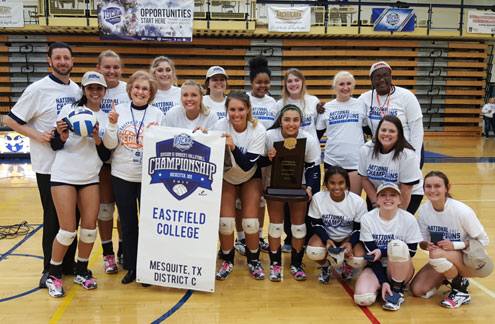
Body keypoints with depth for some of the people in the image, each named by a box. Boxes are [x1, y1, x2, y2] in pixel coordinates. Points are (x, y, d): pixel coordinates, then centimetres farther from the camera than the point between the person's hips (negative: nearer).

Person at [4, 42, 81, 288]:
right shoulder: (38, 89, -7)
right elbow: (11, 120, -5)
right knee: (53, 218, 3)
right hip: (48, 166, -5)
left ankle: (68, 264, 26)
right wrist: (37, 135, -16)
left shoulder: (76, 89, 9)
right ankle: (50, 269, 18)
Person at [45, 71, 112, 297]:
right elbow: (55, 145, 0)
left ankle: (81, 271, 22)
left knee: (90, 227, 0)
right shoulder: (69, 110, -1)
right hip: (63, 176, -3)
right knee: (68, 230, -5)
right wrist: (62, 137, -21)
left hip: (90, 179, 3)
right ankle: (53, 275, 16)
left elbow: (105, 156, 6)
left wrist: (98, 140, -12)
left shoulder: (106, 119, 8)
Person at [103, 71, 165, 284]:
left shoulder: (157, 114, 0)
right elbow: (109, 145, -1)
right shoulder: (119, 111, 2)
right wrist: (113, 124, -15)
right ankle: (131, 266, 25)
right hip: (122, 176, 1)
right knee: (127, 222, 10)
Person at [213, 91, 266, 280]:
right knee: (225, 221, -11)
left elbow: (246, 165, -27)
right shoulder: (220, 126, -22)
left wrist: (233, 147, -43)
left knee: (251, 222, -9)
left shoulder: (258, 131, -24)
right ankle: (227, 260, 14)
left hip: (250, 177, 0)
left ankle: (253, 260, 16)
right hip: (226, 176, 1)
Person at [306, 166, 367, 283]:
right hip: (326, 235, 0)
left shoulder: (358, 201, -19)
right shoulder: (318, 198, -19)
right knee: (313, 251, -32)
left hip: (349, 237, 0)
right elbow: (316, 224, -8)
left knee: (359, 261, -28)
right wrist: (327, 240, -26)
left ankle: (347, 265, 15)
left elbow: (359, 228, -8)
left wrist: (350, 243, -27)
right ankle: (325, 267, 8)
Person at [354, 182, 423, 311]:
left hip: (402, 270, 0)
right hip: (376, 268, 0)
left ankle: (397, 291, -11)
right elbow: (371, 253, -9)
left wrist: (382, 252, -19)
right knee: (363, 298, -29)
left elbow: (411, 251, -6)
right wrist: (383, 282, -19)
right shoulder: (367, 219, -9)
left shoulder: (408, 219, -10)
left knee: (397, 246, -33)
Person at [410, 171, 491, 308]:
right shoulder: (423, 210, -9)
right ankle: (449, 276, 18)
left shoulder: (462, 211, -24)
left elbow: (483, 240, -14)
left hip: (473, 260, -5)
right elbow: (423, 241, 0)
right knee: (417, 290, -9)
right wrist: (426, 245, -24)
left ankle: (461, 289, -8)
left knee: (436, 254, -35)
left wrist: (455, 245, -27)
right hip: (446, 260, 5)